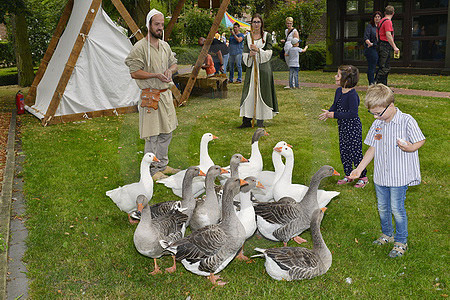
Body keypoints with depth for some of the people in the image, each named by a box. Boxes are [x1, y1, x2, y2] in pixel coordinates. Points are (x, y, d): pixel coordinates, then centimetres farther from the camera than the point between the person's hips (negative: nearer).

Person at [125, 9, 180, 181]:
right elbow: (134, 73, -14)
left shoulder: (165, 46, 12)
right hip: (150, 95, -8)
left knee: (166, 133, 15)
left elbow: (174, 63, 23)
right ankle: (152, 171, 9)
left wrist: (169, 70, -1)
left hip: (166, 94, 8)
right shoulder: (140, 47, -11)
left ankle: (162, 165, 29)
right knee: (152, 136, -3)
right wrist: (157, 75, -20)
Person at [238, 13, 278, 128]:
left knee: (261, 92, -2)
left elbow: (268, 53, -4)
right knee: (249, 93, -1)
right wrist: (249, 55, -13)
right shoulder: (248, 37, 10)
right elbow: (244, 54, 8)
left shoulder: (267, 36, 3)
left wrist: (258, 50, -19)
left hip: (263, 68, -2)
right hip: (251, 68, 2)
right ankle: (247, 120, 4)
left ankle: (260, 120, 8)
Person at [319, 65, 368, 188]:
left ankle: (363, 177, 17)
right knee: (344, 152, 16)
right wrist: (329, 112, -7)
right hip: (343, 127, 9)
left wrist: (334, 115, -25)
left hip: (353, 128, -9)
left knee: (355, 152, 0)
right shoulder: (339, 91, 5)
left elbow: (353, 113, -28)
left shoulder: (352, 95, -23)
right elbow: (335, 105, 14)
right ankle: (348, 176, 31)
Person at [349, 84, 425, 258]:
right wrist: (359, 169, 7)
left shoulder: (407, 121, -13)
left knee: (397, 209, 1)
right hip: (380, 175, 5)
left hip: (400, 176, -5)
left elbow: (421, 140, -4)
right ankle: (387, 234, 38)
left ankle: (401, 241, 21)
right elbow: (372, 148, 10)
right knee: (383, 207, 15)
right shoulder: (377, 124, 3)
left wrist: (410, 148, -27)